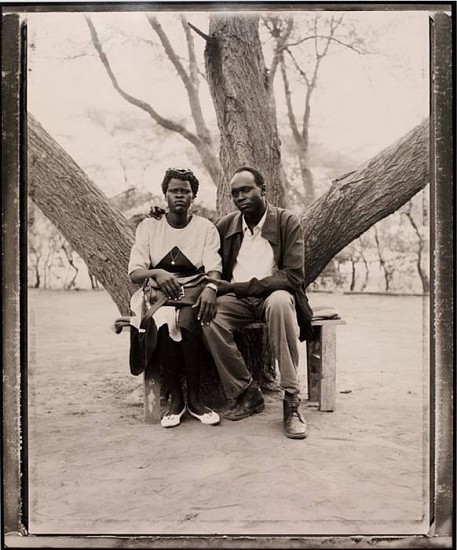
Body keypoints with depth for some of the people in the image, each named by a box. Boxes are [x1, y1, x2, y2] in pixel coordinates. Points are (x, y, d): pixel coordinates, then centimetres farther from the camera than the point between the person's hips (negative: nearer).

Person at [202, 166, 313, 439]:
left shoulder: (288, 222, -4)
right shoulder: (225, 225, 8)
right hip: (237, 299, 3)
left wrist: (241, 286, -19)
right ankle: (246, 393, -14)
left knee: (280, 302, -38)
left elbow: (294, 277, -13)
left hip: (272, 296, -3)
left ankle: (292, 399, -29)